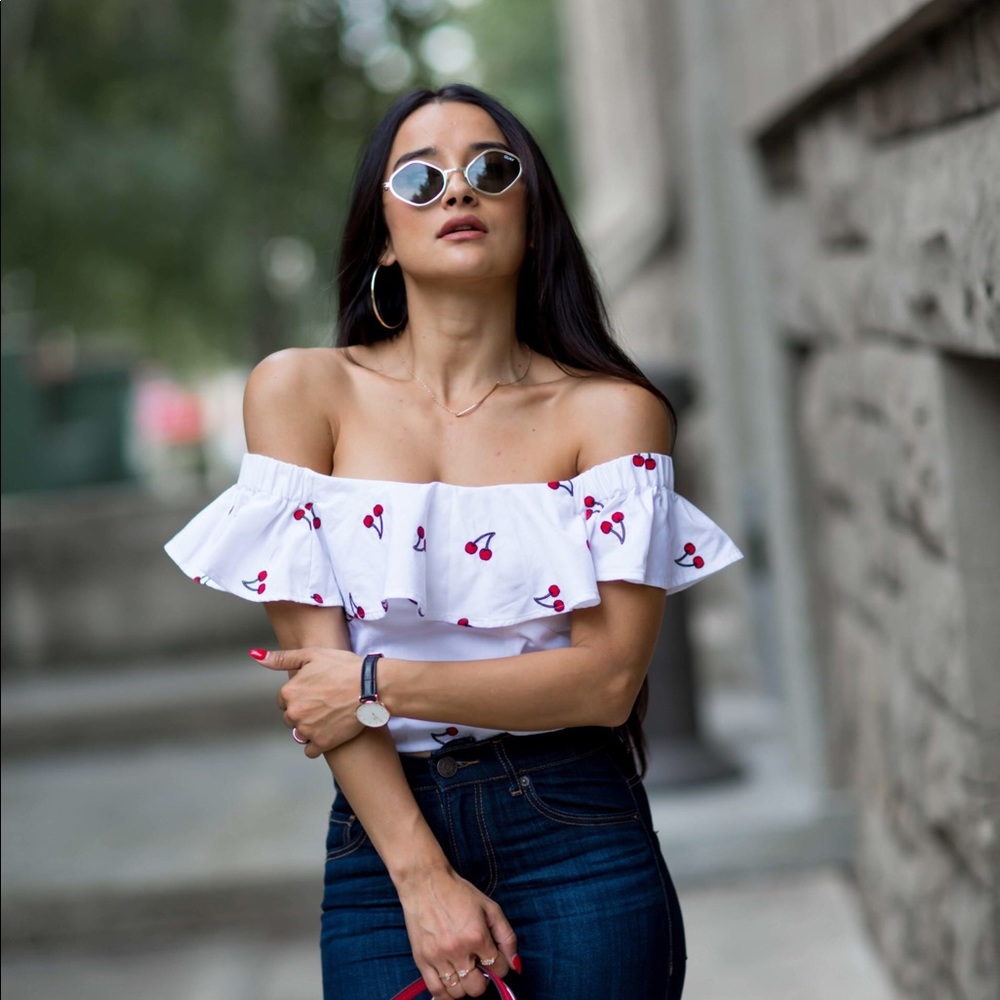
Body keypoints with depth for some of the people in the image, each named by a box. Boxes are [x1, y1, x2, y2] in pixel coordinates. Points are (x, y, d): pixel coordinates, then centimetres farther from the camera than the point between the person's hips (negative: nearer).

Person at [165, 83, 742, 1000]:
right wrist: (424, 878, -11)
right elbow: (314, 662, -6)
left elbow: (609, 677, -8)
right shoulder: (302, 392, -1)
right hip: (380, 843, 0)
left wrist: (378, 683, -10)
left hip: (578, 838, 0)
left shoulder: (611, 410, -2)